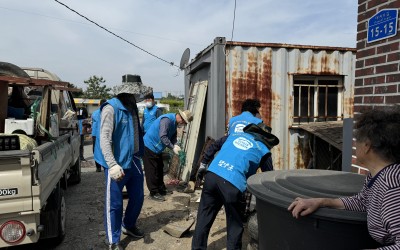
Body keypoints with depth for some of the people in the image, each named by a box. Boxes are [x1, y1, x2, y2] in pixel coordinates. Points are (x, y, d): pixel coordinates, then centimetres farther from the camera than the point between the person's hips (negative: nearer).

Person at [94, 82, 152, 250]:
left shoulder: (132, 108, 10)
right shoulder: (111, 108, -15)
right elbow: (104, 138, -22)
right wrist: (112, 164, -30)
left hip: (134, 160, 8)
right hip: (118, 163, -8)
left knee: (137, 197, 19)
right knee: (114, 203, 4)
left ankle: (129, 226, 43)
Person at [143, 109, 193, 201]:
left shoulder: (174, 122, 4)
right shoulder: (167, 120, -27)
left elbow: (173, 135, 9)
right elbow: (163, 137, -31)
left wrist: (175, 144, -11)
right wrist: (173, 147, -25)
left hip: (157, 148, 10)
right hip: (150, 146, -10)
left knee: (159, 169, 16)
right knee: (152, 171, -4)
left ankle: (161, 189, 27)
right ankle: (154, 193, 3)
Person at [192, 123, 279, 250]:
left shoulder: (235, 134, 26)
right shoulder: (263, 150, 17)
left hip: (212, 174, 4)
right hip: (232, 183, -4)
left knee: (204, 216, 17)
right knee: (235, 224, 15)